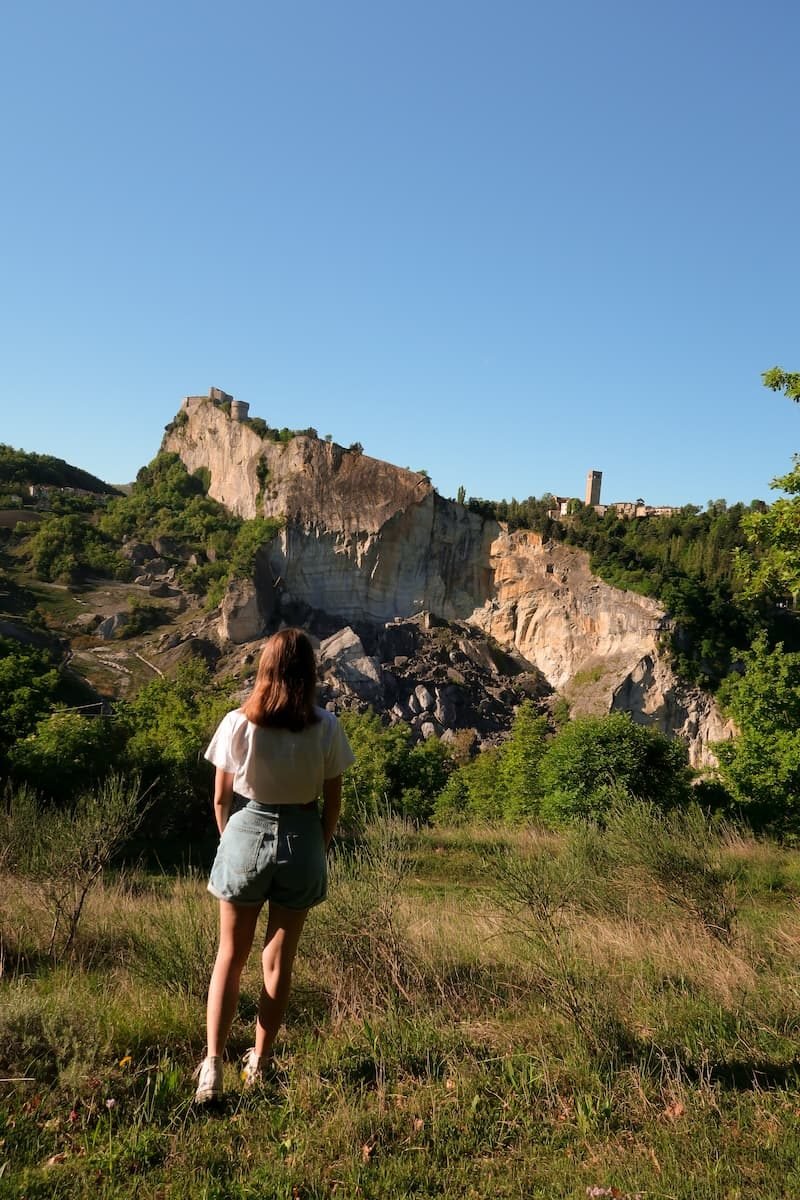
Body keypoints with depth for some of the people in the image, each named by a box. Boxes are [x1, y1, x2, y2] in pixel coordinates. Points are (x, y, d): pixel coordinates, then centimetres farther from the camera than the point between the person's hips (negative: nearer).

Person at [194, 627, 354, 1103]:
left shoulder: (238, 723, -13)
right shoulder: (326, 727, -12)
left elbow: (221, 799, -4)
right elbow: (333, 801, -4)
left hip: (248, 832, 0)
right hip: (303, 838, 1)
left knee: (231, 956, 17)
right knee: (280, 960, 16)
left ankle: (213, 1065, 11)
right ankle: (259, 1062, 29)